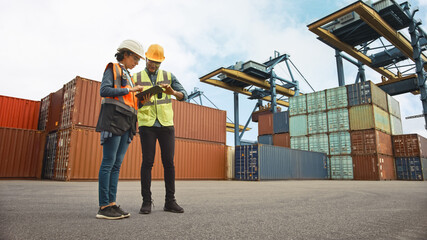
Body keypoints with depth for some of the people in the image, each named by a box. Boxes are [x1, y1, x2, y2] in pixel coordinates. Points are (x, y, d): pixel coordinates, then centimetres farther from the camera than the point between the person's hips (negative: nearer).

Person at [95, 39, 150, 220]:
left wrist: (140, 101, 7)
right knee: (108, 162, -10)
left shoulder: (127, 76, 28)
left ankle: (112, 204, 3)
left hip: (126, 123, 8)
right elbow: (104, 91, -10)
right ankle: (103, 207, -8)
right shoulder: (112, 69, 7)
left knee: (117, 164, 2)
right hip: (113, 119, -8)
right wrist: (129, 90, -10)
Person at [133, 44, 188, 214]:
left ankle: (170, 201, 5)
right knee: (147, 162, -7)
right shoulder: (136, 78, 7)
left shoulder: (168, 76, 9)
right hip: (147, 125, -1)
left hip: (166, 125, 1)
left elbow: (184, 96, 0)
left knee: (169, 162, -2)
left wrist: (172, 92, -23)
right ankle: (146, 202, 2)